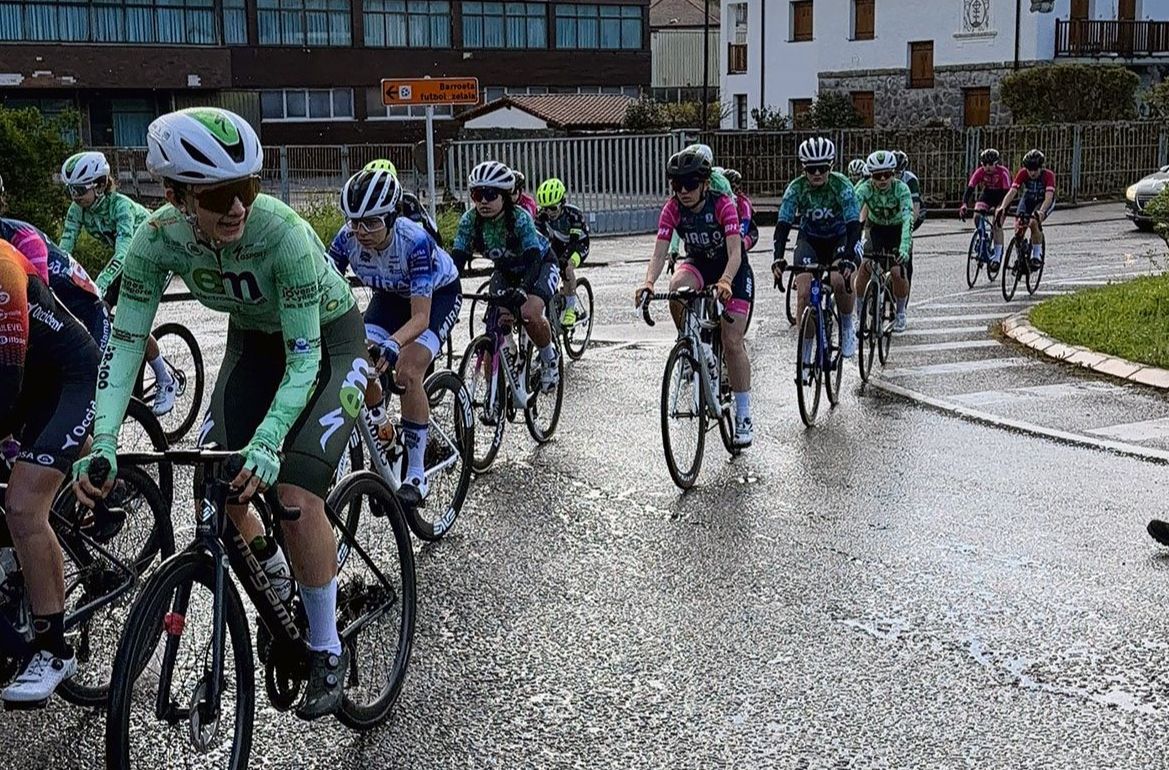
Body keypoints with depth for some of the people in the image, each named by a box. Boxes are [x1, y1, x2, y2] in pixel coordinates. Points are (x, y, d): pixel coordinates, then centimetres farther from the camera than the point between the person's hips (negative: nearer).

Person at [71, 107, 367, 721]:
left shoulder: (283, 233, -36)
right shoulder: (159, 237, -23)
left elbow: (304, 357, -32)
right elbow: (125, 340, -20)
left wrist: (266, 442, -45)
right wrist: (103, 441, -33)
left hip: (327, 340, -5)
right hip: (254, 339, 5)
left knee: (295, 491, -21)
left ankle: (327, 652, -3)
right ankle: (279, 585, 26)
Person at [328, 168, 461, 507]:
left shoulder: (416, 241, -37)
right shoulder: (348, 238, -25)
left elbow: (420, 317, -39)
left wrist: (393, 343, -58)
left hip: (438, 294, -5)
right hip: (390, 296, 5)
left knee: (407, 370, -26)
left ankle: (416, 477, -18)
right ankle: (383, 436, 13)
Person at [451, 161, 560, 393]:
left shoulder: (520, 218, -32)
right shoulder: (470, 220, -21)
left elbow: (533, 258, -41)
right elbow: (458, 258, -25)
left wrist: (522, 291, -58)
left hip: (541, 264, -4)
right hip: (506, 271, 4)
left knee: (530, 313, -31)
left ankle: (550, 358, -1)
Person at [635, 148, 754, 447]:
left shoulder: (723, 204, -27)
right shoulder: (672, 209, -18)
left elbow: (735, 252, -36)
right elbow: (659, 252, -24)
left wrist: (725, 282, -55)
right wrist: (648, 282, -44)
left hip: (733, 270, -3)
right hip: (698, 264, 3)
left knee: (732, 343, -10)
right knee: (677, 288, -35)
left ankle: (744, 416, 1)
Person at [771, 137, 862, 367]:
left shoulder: (842, 185, -24)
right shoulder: (796, 188, -19)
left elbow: (854, 225, -31)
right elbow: (783, 225, -25)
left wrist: (849, 259, -47)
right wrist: (778, 258, -41)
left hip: (840, 238, -2)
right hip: (809, 239, 2)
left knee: (840, 281, -31)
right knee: (804, 294, -15)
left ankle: (847, 326, -2)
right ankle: (805, 356, -4)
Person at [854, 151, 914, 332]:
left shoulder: (901, 188, -29)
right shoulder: (865, 189, -25)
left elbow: (907, 218, -40)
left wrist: (904, 247, -55)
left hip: (897, 230, -1)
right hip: (876, 230, 2)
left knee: (899, 272, -18)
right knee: (863, 268, -18)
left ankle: (901, 314, 9)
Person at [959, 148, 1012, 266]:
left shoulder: (1003, 172, -31)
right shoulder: (980, 172, -23)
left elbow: (1007, 192, -34)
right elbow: (970, 188, -29)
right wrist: (964, 204, -45)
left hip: (1001, 195, -4)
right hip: (988, 193, 4)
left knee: (997, 224, -19)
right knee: (977, 216, -20)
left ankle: (997, 256, -13)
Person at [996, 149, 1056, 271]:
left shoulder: (1048, 175, -32)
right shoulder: (1023, 173, -25)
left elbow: (1049, 197, -43)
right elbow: (1012, 192, -33)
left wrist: (1041, 212, -62)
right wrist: (1002, 208, -51)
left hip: (1044, 202, -3)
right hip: (1028, 199, 3)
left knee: (1034, 222, -30)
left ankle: (1037, 255, -12)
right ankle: (1020, 257, -1)